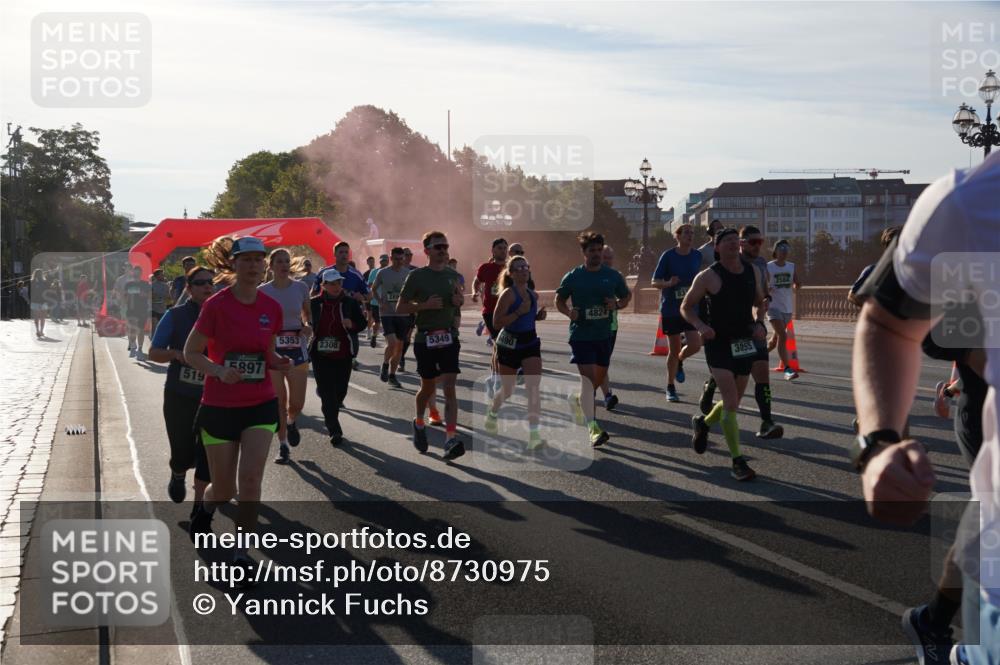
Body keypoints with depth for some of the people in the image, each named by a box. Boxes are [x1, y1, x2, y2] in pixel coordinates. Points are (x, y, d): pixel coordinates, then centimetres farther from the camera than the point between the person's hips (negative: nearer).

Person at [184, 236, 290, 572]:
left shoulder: (271, 307, -1)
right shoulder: (216, 305, -13)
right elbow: (191, 353, -7)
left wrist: (278, 362, -8)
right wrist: (219, 371, -24)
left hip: (261, 405, 2)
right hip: (219, 407, -2)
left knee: (251, 478, -10)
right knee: (225, 488, 8)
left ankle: (241, 552, 4)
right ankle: (205, 509, 45)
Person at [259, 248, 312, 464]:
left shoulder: (301, 288, 0)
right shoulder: (263, 291, -3)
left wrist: (307, 326, -8)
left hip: (297, 348, 1)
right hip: (272, 349, -1)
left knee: (297, 403, -1)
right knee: (279, 401, 1)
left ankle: (290, 422, 34)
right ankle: (283, 445, 14)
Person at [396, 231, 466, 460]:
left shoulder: (453, 275, 7)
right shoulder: (417, 276, -5)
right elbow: (400, 307, -4)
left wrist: (459, 300, -2)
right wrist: (425, 305, -18)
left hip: (449, 337, 2)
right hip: (425, 338, -2)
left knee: (449, 388, -10)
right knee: (428, 387, 12)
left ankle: (451, 439, -16)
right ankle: (419, 423, 41)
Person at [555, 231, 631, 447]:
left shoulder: (613, 275, 1)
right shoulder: (572, 277, -5)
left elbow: (626, 296, 14)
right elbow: (559, 300, 7)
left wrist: (617, 304, -8)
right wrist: (569, 312, -14)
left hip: (604, 334, 4)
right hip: (581, 334, -4)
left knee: (600, 377, 15)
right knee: (588, 376, -15)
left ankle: (577, 400, 46)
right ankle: (592, 428, -17)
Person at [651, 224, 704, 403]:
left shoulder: (697, 256, 4)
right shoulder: (668, 256, -7)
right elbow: (654, 282, -6)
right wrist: (669, 283, -24)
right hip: (670, 309, -3)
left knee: (695, 345, -12)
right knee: (674, 350, 2)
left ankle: (679, 361, 23)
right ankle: (670, 387, 19)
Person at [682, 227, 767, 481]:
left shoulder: (753, 272, 5)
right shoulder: (709, 276, -10)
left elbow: (759, 302, 19)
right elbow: (686, 307, -3)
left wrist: (759, 323, -1)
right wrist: (700, 326, -21)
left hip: (744, 343, 6)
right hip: (718, 344, -6)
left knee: (734, 401, 16)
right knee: (731, 402, -14)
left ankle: (704, 423, 47)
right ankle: (738, 461, -8)